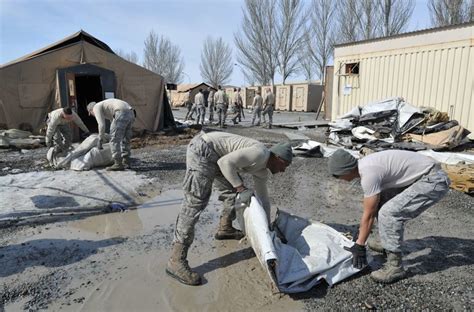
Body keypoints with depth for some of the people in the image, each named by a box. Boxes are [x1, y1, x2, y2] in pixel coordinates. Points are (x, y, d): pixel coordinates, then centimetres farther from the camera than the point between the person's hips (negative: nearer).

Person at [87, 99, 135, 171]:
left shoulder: (96, 107, 12)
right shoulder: (107, 108, 39)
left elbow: (101, 125, 0)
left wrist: (100, 140, 9)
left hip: (122, 114, -9)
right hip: (130, 113, 9)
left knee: (114, 140, -2)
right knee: (124, 140, 16)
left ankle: (118, 164, -2)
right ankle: (126, 163, 16)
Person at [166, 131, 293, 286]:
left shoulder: (262, 170, 16)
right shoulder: (259, 153, -14)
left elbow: (263, 198, 26)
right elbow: (226, 162, -22)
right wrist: (242, 189, -17)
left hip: (214, 155, 10)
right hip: (203, 149, -10)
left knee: (233, 189, 19)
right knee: (195, 202, -16)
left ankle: (225, 228, 36)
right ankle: (176, 261, -14)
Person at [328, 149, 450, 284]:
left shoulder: (368, 174, -23)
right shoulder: (365, 165, 7)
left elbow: (369, 215, -17)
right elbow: (370, 206, 21)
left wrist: (359, 245, -7)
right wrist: (362, 230, 32)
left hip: (433, 181, -10)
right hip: (424, 176, 11)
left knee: (388, 213, -20)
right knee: (381, 198, 18)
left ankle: (395, 266, -7)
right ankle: (389, 242, 28)